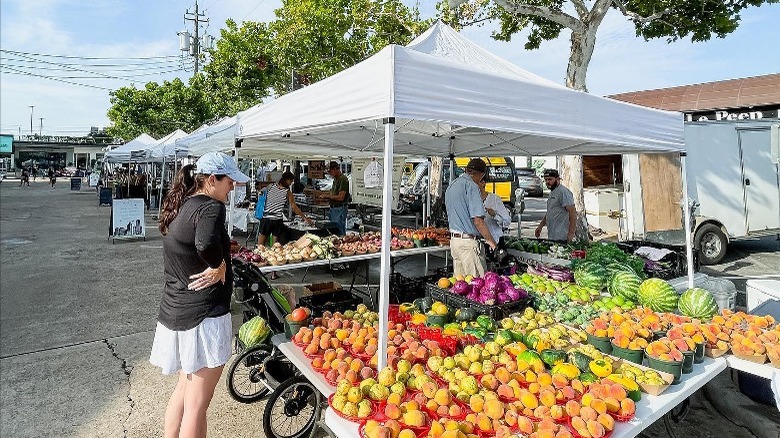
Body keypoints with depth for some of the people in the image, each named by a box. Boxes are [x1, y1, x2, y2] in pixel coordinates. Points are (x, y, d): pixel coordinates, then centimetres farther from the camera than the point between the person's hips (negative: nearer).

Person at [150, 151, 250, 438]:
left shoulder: (179, 207, 11)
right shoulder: (210, 207, -19)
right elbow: (207, 244, -39)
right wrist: (219, 267, -21)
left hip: (174, 311, 9)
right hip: (203, 316, -9)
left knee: (185, 388, 25)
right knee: (197, 403, 4)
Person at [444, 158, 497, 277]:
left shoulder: (452, 185, 14)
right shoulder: (471, 186, -14)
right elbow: (478, 221, -19)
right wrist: (490, 241, -10)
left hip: (453, 239, 9)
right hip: (469, 242, -9)